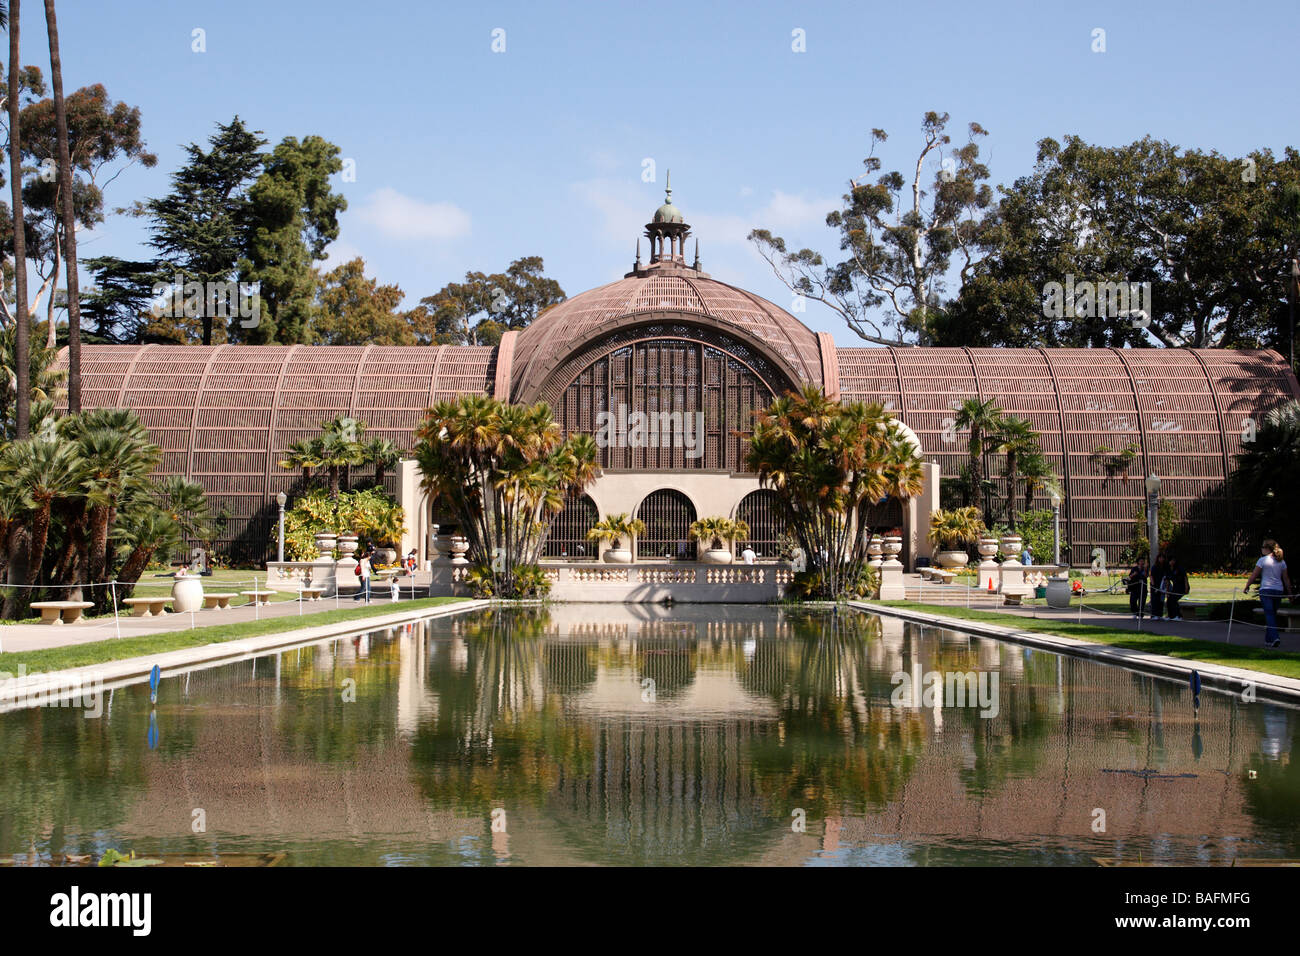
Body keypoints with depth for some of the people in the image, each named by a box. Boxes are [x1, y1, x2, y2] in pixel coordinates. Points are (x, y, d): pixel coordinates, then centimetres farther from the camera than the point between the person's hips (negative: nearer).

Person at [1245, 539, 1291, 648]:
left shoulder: (1262, 560, -5)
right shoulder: (1281, 562, 10)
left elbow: (1253, 576, -3)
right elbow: (1286, 579, 12)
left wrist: (1246, 586, 11)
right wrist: (1290, 593, 17)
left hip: (1266, 590, -5)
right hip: (1279, 590, 5)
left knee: (1269, 615, -7)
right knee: (1273, 614, 14)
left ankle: (1275, 637, -23)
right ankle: (1268, 639, 19)